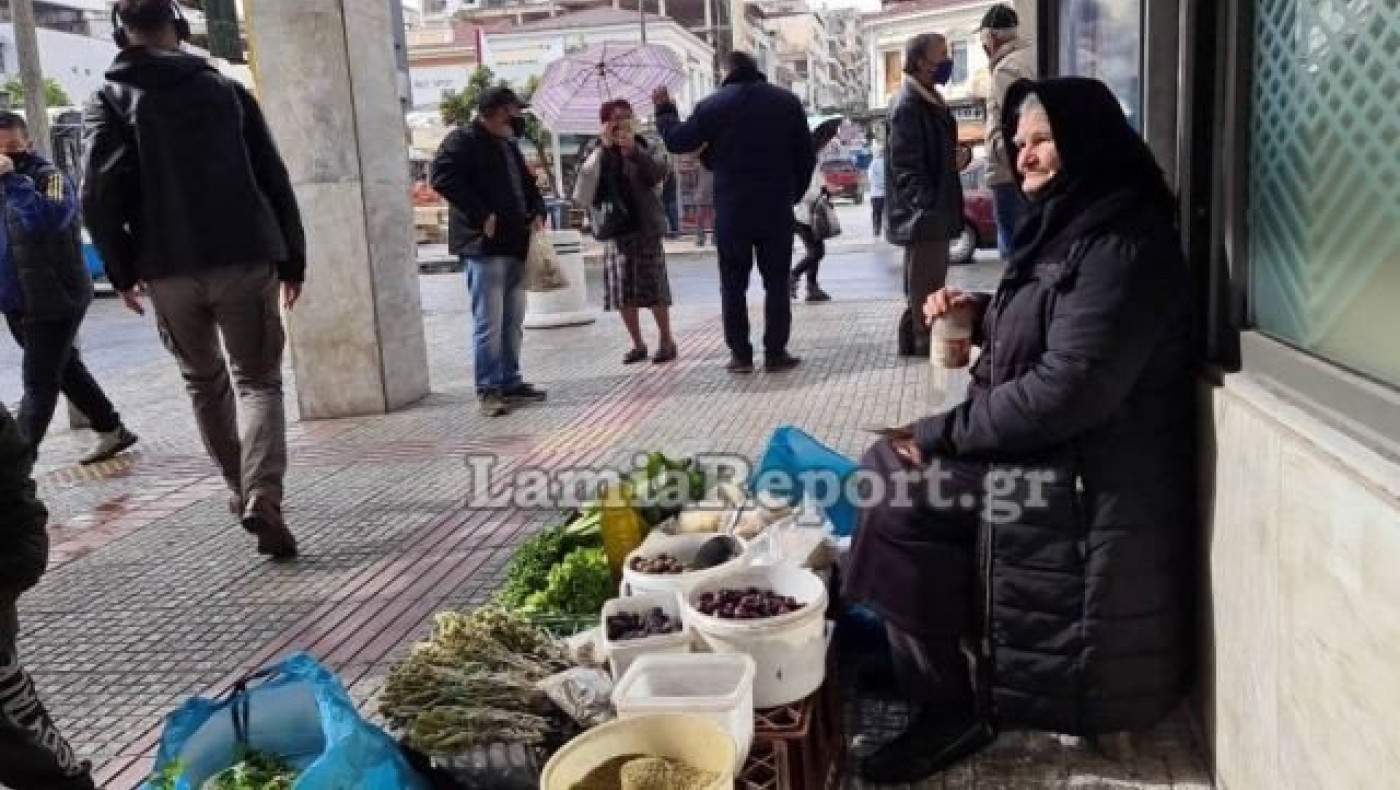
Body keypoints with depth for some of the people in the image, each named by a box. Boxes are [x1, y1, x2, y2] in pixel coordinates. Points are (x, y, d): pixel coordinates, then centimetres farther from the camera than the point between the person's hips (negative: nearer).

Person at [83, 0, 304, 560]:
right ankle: (262, 495, -17)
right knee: (258, 380, 5)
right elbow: (275, 180, 4)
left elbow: (100, 193, -8)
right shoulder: (226, 88, 9)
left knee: (204, 382, 20)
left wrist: (122, 271, 2)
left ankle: (241, 489, 28)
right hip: (245, 260, 0)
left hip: (169, 271, 0)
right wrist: (292, 259, 9)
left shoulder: (109, 101, 5)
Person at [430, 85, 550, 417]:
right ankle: (488, 389, -2)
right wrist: (481, 215, -20)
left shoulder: (509, 145, 21)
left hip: (515, 244, 9)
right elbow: (442, 177, -18)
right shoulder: (462, 141, -5)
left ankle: (510, 382, 20)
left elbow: (527, 183, 30)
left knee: (513, 320, 11)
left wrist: (537, 211, 10)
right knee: (489, 322, -8)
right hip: (484, 244, -9)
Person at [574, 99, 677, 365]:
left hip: (646, 227, -3)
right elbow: (587, 184, -8)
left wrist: (633, 149, -22)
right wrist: (605, 147, -14)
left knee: (653, 287, -3)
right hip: (615, 228, 3)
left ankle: (666, 341, 9)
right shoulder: (600, 154, 9)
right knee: (622, 293, 4)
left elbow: (659, 173, -15)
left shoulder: (649, 148, 4)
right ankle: (637, 344, 16)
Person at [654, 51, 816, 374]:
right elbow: (806, 155, 4)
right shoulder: (787, 101, 4)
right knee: (777, 282, 6)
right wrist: (793, 193, 15)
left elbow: (677, 141, 5)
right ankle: (776, 352, 4)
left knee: (733, 285, 7)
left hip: (731, 210, -1)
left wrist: (664, 111, 22)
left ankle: (740, 354, 7)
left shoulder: (712, 105, -3)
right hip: (777, 208, 1)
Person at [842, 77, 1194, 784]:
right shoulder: (1070, 225, 11)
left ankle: (951, 709, 0)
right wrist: (980, 311, 4)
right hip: (1047, 450, 11)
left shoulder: (1120, 247, -21)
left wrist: (947, 434, -19)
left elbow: (1069, 390, -28)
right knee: (885, 466, 8)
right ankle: (909, 657, 20)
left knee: (894, 510, -17)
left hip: (1084, 481, -11)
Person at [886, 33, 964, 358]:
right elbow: (906, 167, -21)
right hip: (923, 220, -10)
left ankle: (915, 355, 28)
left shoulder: (930, 101, 16)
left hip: (932, 218, 10)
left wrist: (944, 212, 17)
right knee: (925, 301, -5)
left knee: (927, 297, 17)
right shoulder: (907, 105, -15)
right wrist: (930, 211, -24)